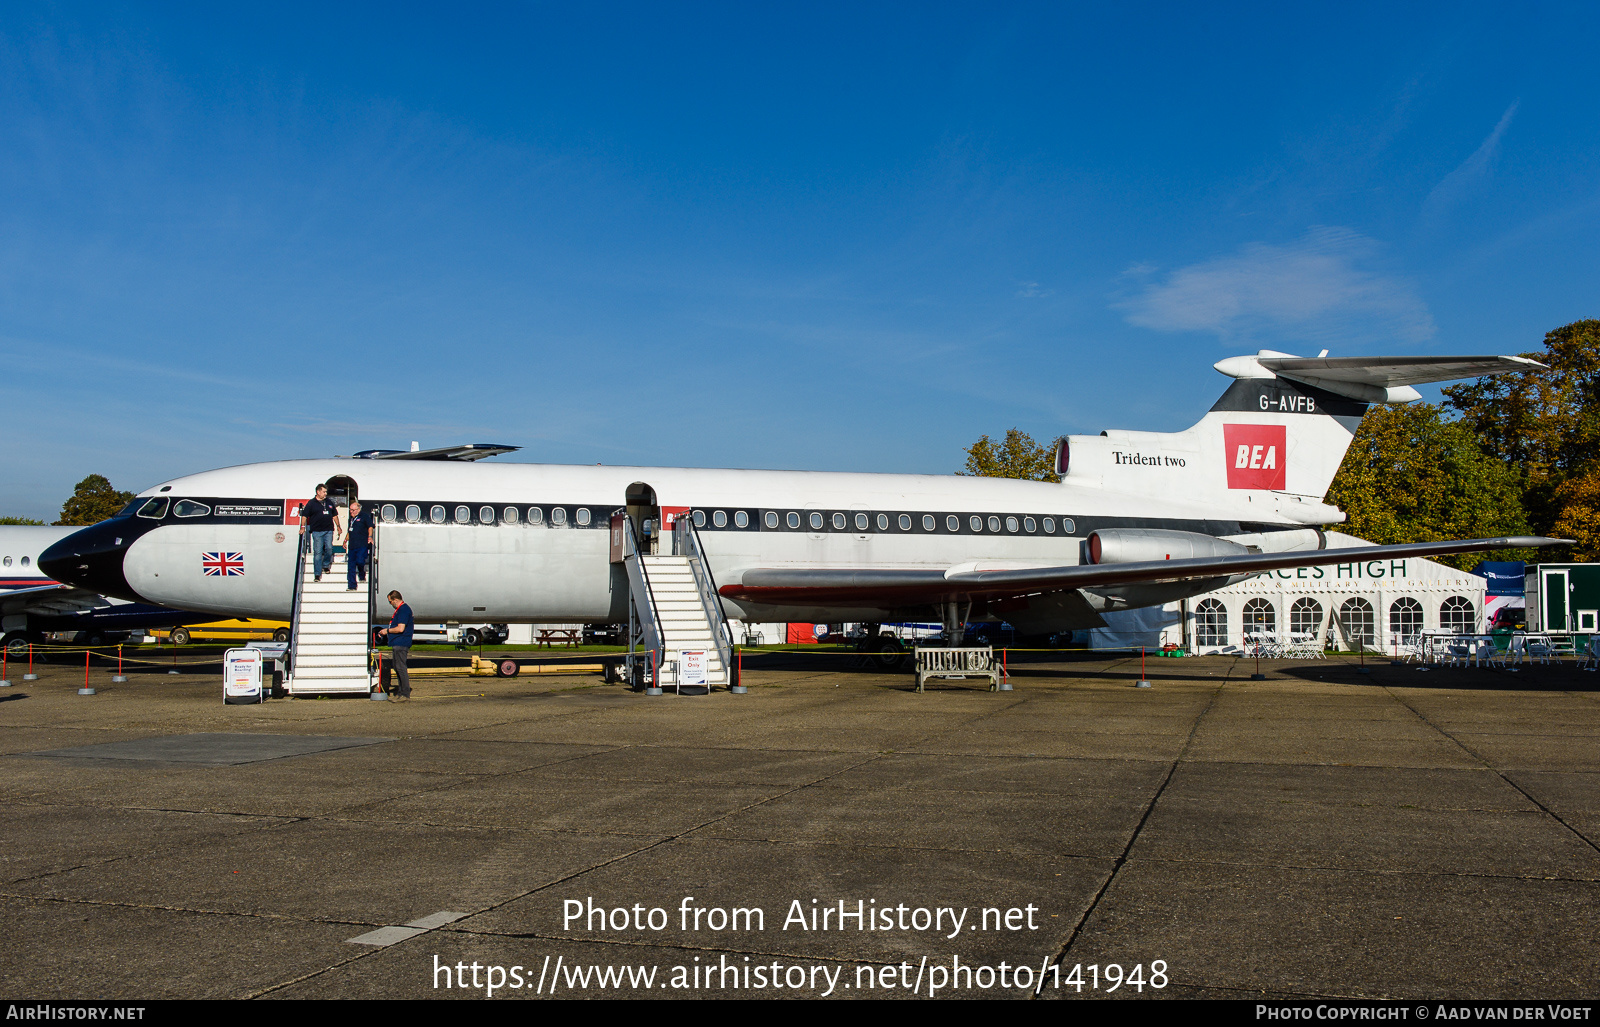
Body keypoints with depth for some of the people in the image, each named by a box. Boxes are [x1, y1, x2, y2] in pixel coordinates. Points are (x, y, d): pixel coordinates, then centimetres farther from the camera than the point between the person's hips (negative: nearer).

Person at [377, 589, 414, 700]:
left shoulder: (404, 610, -16)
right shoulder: (400, 609, 19)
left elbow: (400, 628, -23)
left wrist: (387, 630, -10)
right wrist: (385, 631, 19)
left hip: (401, 644, -11)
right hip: (397, 644, 11)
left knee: (401, 668, -10)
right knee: (397, 667, 15)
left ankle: (405, 694, -9)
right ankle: (400, 691, 21)